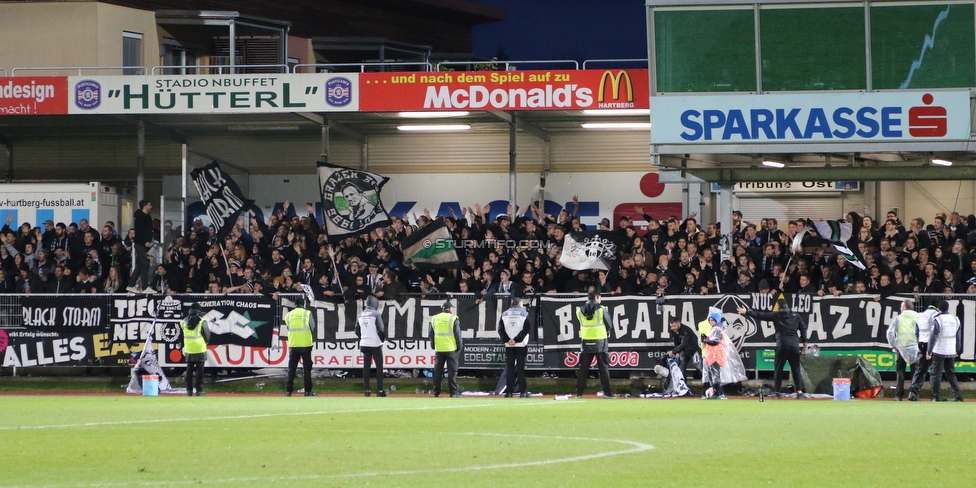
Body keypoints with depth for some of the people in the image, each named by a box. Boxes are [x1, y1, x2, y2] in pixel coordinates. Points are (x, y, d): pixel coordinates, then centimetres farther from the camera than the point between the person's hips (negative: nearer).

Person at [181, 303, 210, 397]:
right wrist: (205, 342, 15)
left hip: (188, 351, 3)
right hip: (200, 350, -3)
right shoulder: (202, 322, -9)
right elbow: (207, 336, -5)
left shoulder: (184, 322, 2)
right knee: (199, 371, 1)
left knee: (189, 371, 11)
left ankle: (189, 390, 10)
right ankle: (199, 391, 0)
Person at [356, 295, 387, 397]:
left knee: (366, 367, 7)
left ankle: (367, 390, 5)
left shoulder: (360, 315, 7)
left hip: (364, 344, 5)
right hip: (375, 344, -5)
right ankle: (380, 390, -4)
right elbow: (381, 330, -12)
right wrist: (383, 339, 4)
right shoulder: (376, 314, -10)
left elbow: (357, 331, 11)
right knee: (379, 367, 0)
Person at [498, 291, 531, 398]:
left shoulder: (505, 314, 8)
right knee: (521, 368, -1)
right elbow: (526, 329, -10)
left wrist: (507, 340, -4)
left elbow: (500, 329, 1)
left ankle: (509, 392, 2)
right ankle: (523, 391, -4)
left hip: (509, 345, 2)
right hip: (521, 345, -2)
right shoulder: (524, 313, -1)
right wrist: (516, 340, -9)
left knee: (509, 369, 4)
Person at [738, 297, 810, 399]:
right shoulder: (796, 315, 11)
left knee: (778, 368, 4)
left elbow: (761, 315, 2)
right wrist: (804, 342, 13)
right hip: (795, 343, 3)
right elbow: (803, 327, 9)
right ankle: (799, 391, 0)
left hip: (782, 344, -3)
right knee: (796, 368, 7)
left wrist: (747, 311, 8)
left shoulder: (776, 315, 3)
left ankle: (776, 392, 2)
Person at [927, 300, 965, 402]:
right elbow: (959, 337, 14)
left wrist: (929, 352, -15)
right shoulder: (955, 319, 6)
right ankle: (958, 396, 5)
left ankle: (936, 397, -1)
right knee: (951, 374, 12)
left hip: (939, 352, -5)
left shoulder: (937, 319, -12)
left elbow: (934, 336, -16)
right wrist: (957, 351, 24)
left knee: (936, 374, 2)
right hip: (951, 353, 5)